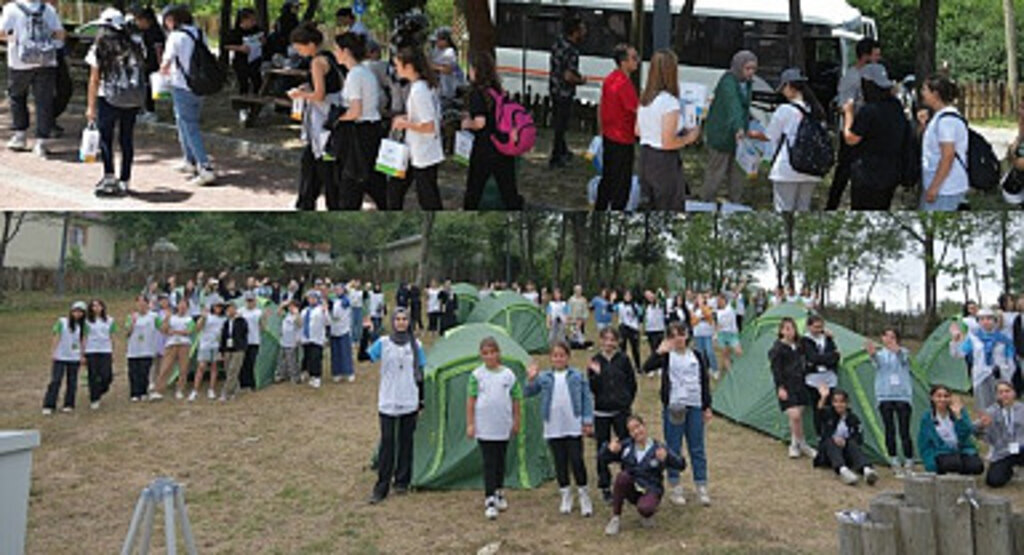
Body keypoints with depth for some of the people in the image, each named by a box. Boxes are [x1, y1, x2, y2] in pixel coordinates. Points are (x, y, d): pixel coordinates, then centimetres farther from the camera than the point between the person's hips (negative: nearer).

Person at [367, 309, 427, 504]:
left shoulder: (415, 345, 3)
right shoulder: (383, 343, -2)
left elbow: (420, 374, 8)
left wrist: (421, 399, 8)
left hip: (409, 402, 2)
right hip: (387, 402, -2)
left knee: (406, 442, 9)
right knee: (387, 443, -3)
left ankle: (402, 482, 23)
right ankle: (381, 488, 5)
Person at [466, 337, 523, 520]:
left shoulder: (509, 375, 0)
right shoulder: (477, 375, -4)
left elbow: (516, 400, 7)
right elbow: (470, 400, -2)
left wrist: (516, 422, 9)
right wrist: (470, 424, -4)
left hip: (503, 427, 3)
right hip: (484, 428, -2)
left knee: (500, 461, 15)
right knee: (489, 463, -4)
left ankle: (499, 493, 32)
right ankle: (490, 501, -3)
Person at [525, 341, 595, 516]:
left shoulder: (578, 376, 1)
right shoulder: (544, 377, 4)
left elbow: (587, 398, 2)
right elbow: (528, 393, 4)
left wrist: (588, 421, -3)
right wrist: (531, 380, -14)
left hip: (574, 427, -2)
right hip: (553, 428, 2)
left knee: (576, 460, -2)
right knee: (560, 462, 10)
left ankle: (584, 495, 15)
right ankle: (565, 495, 24)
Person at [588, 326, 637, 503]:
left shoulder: (623, 359, -1)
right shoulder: (595, 361, 0)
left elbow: (632, 384, 5)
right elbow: (591, 388, -5)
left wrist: (627, 402, 0)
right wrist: (595, 374, -20)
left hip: (621, 410, -1)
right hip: (601, 412, 1)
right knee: (603, 450, 6)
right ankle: (605, 487, 17)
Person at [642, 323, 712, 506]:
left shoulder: (697, 356, 6)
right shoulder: (666, 356, -2)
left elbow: (705, 383, 11)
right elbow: (647, 368, -20)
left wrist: (707, 407, 9)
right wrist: (659, 352, -32)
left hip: (695, 407, 2)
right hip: (673, 407, -2)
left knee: (697, 448, 9)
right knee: (673, 448, 5)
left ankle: (702, 487, 18)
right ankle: (675, 488, 16)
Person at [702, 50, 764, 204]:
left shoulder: (748, 83, 9)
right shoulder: (728, 82, -19)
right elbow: (733, 107, -36)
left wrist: (747, 129, 16)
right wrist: (739, 129, -49)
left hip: (739, 135, 8)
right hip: (721, 134, -8)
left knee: (738, 173, 12)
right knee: (716, 172, 1)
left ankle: (736, 203, 21)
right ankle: (708, 203, 12)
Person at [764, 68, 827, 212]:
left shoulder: (785, 110, -9)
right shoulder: (818, 111, 5)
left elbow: (772, 137, -1)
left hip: (787, 170, -5)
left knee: (784, 212, 1)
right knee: (803, 211, 12)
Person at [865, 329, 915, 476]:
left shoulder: (903, 352, 7)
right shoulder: (879, 353, 12)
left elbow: (904, 359, -19)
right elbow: (877, 363, -13)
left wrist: (897, 351, -45)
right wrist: (872, 354, -39)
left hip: (902, 396, -2)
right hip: (885, 396, 2)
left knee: (904, 431, -6)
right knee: (890, 430, 0)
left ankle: (909, 463, 5)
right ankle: (894, 463, 9)